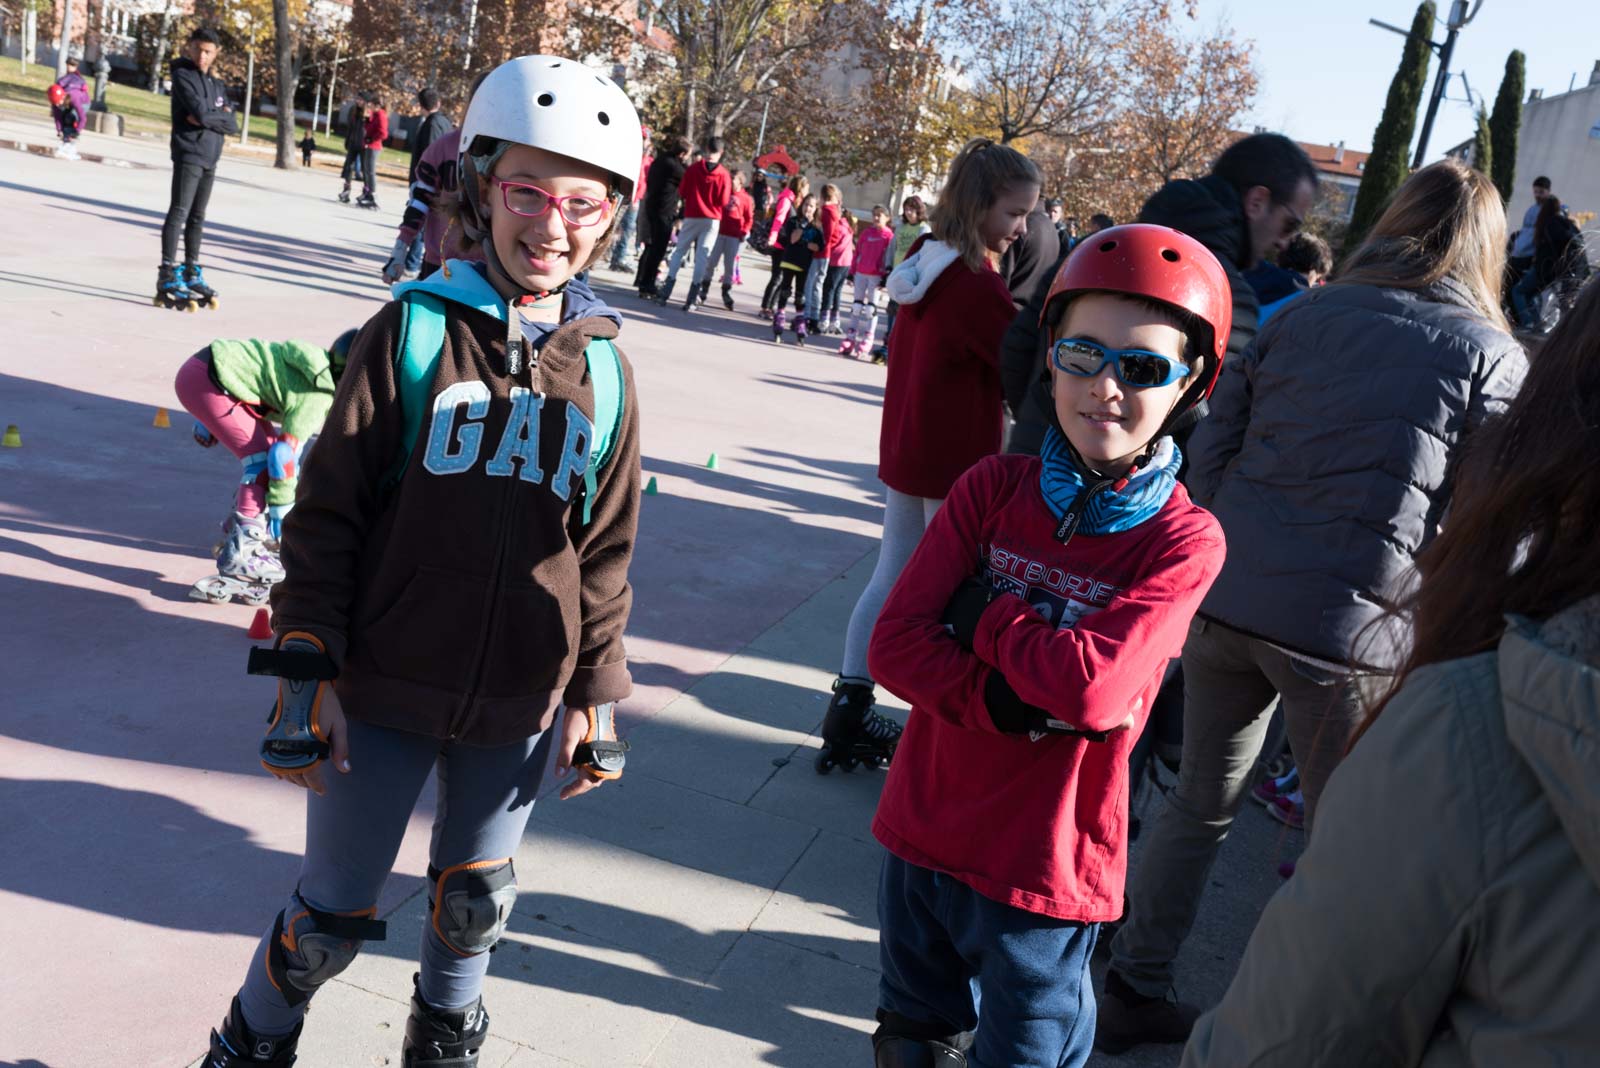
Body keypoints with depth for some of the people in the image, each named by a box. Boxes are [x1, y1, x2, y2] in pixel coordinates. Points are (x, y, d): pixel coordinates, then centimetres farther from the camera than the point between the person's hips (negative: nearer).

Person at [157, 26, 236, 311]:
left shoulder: (218, 85, 17)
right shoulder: (183, 76, -4)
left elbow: (231, 125, 7)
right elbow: (201, 112, -18)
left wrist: (206, 118, -8)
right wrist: (219, 115, 0)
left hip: (210, 159, 7)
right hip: (188, 155, -7)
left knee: (197, 218, 11)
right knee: (179, 213, -12)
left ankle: (192, 274, 18)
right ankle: (167, 277, -15)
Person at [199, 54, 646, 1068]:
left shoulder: (607, 372, -1)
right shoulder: (412, 331, -9)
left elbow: (606, 547, 6)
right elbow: (328, 512, -7)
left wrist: (597, 690, 7)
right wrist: (307, 667, -9)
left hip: (516, 706, 3)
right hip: (383, 690, -2)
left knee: (476, 900, 21)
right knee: (333, 913, 12)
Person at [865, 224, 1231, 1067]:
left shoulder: (1184, 541, -14)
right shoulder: (995, 485, -4)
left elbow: (1093, 688, -28)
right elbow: (895, 645, -12)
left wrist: (977, 614, -15)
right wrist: (1016, 704, -24)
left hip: (1044, 878, -3)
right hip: (921, 837, 4)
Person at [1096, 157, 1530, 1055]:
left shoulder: (1301, 316, 7)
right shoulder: (1492, 356, -2)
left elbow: (1209, 449, 7)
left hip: (1225, 600, 4)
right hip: (1347, 629, -4)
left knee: (1201, 804, 19)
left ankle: (1135, 990, 30)